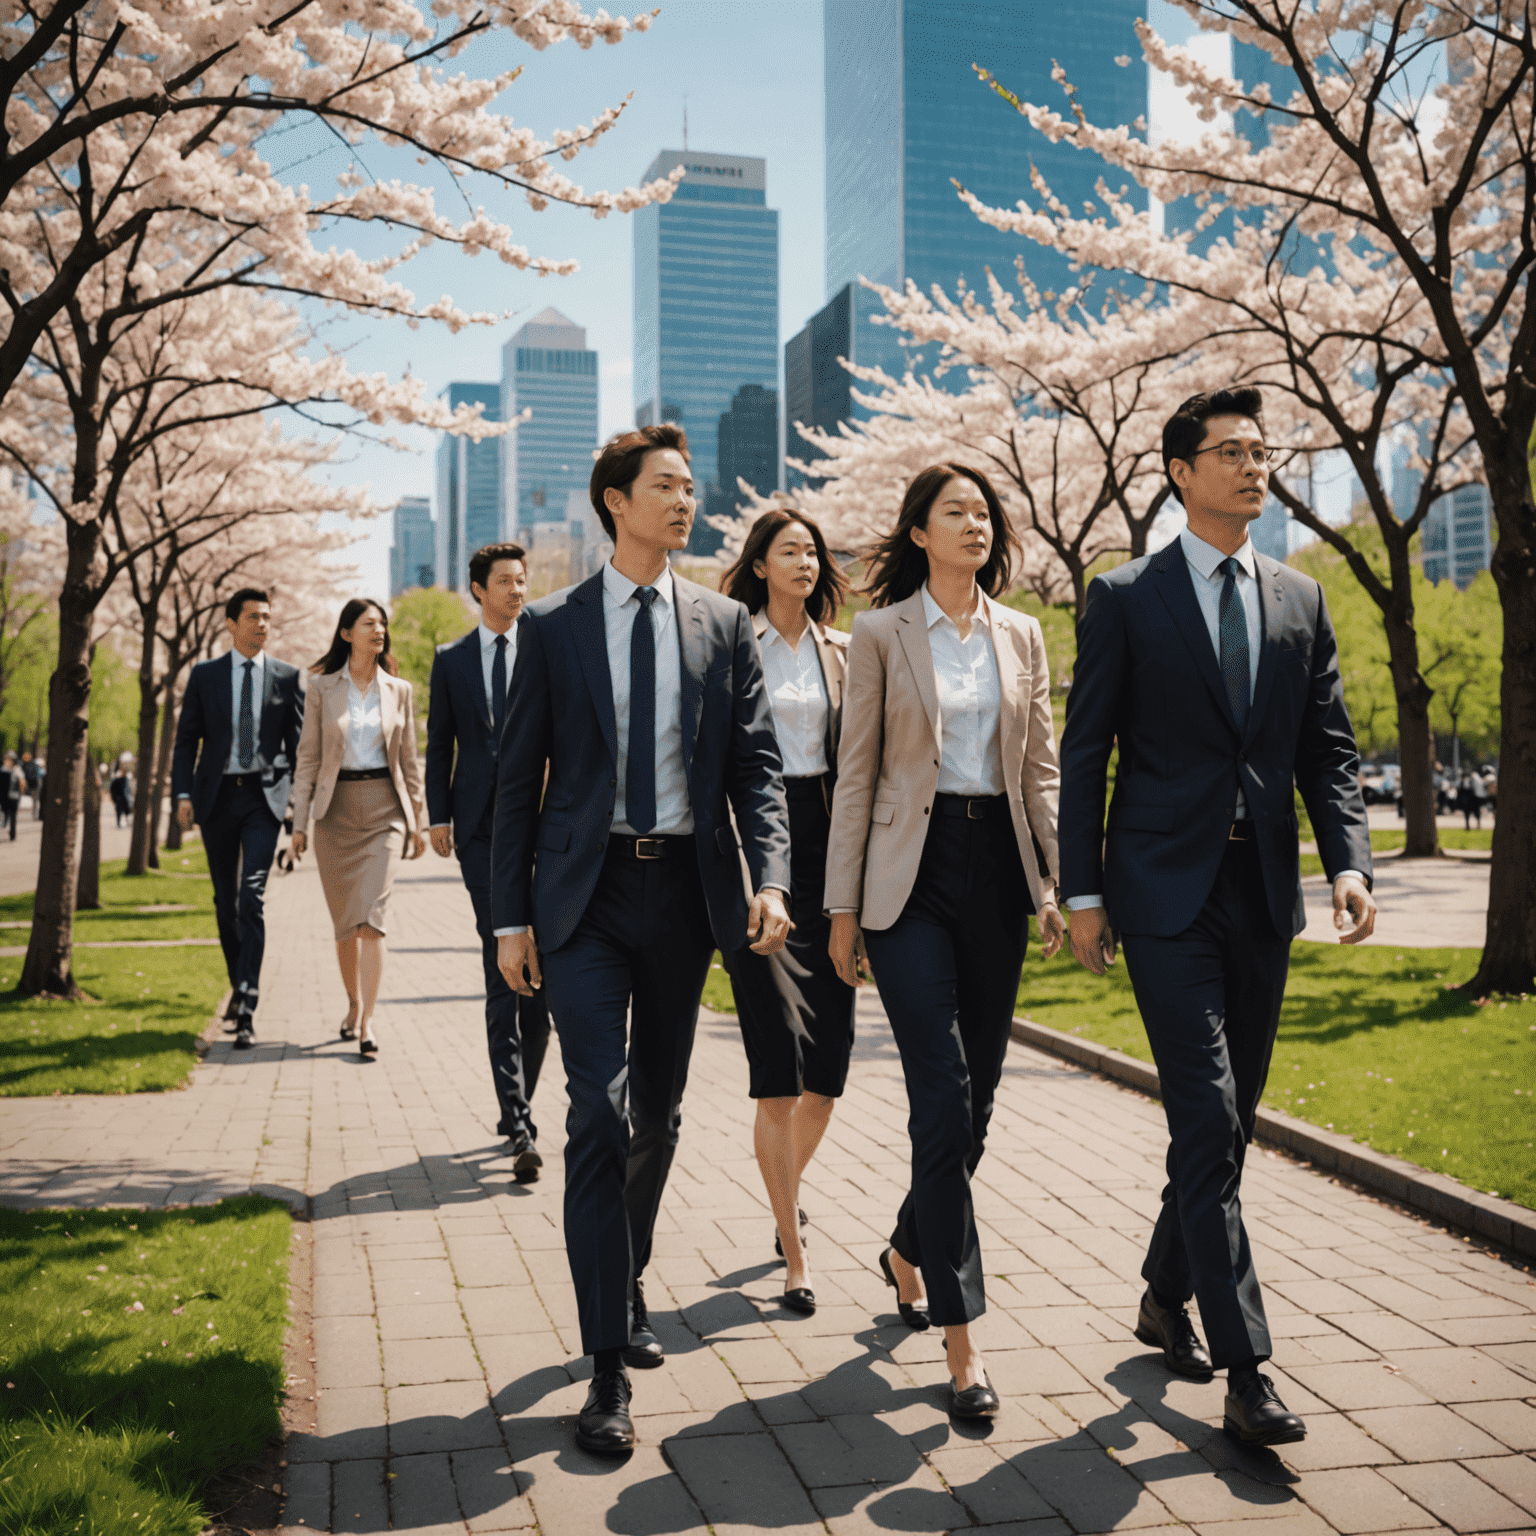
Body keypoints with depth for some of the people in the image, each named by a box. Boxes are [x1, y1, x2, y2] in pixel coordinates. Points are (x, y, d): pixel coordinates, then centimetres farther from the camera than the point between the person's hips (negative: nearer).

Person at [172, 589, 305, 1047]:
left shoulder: (287, 677, 5)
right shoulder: (204, 675, 7)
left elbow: (298, 741, 6)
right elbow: (187, 739, 7)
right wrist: (182, 793, -3)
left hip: (264, 795, -2)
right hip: (217, 795, 2)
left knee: (252, 897, -14)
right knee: (225, 900, 11)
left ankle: (247, 1009, -15)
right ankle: (240, 986, 31)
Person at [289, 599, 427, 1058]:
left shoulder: (399, 690, 7)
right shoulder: (322, 688, 3)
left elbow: (409, 759, 10)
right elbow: (308, 757, 3)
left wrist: (418, 821, 9)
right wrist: (299, 821, -1)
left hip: (384, 806, 0)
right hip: (336, 808, 0)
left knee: (372, 915, -12)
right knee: (344, 920, 9)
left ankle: (366, 1023, -12)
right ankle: (353, 1005, 29)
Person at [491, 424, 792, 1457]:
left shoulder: (725, 625, 7)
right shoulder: (552, 627, 2)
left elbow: (756, 764, 4)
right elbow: (519, 778, 3)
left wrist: (771, 878, -11)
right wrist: (510, 915, -1)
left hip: (686, 890, 3)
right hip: (586, 891, -2)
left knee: (659, 1112, 14)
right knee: (602, 1109, -11)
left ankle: (628, 1280, 38)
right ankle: (609, 1368, -4)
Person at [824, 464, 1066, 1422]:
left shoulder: (1022, 637, 11)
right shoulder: (882, 633, 1)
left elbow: (1041, 770, 11)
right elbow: (856, 774, 0)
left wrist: (1065, 884, 2)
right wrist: (843, 905, -2)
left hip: (998, 867, 4)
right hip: (911, 872, -4)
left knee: (975, 1098, 10)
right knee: (943, 1098, -10)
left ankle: (910, 1251, 36)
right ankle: (961, 1333, -2)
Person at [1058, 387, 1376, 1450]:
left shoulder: (1301, 600, 12)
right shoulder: (1125, 598, 0)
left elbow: (1329, 746, 10)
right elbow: (1084, 752, -1)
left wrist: (1350, 861, -5)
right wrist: (1083, 893, -5)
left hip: (1263, 891, 5)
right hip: (1166, 891, -5)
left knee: (1232, 1117, 13)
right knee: (1207, 1116, -8)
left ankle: (1166, 1297, 32)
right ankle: (1245, 1365, -2)